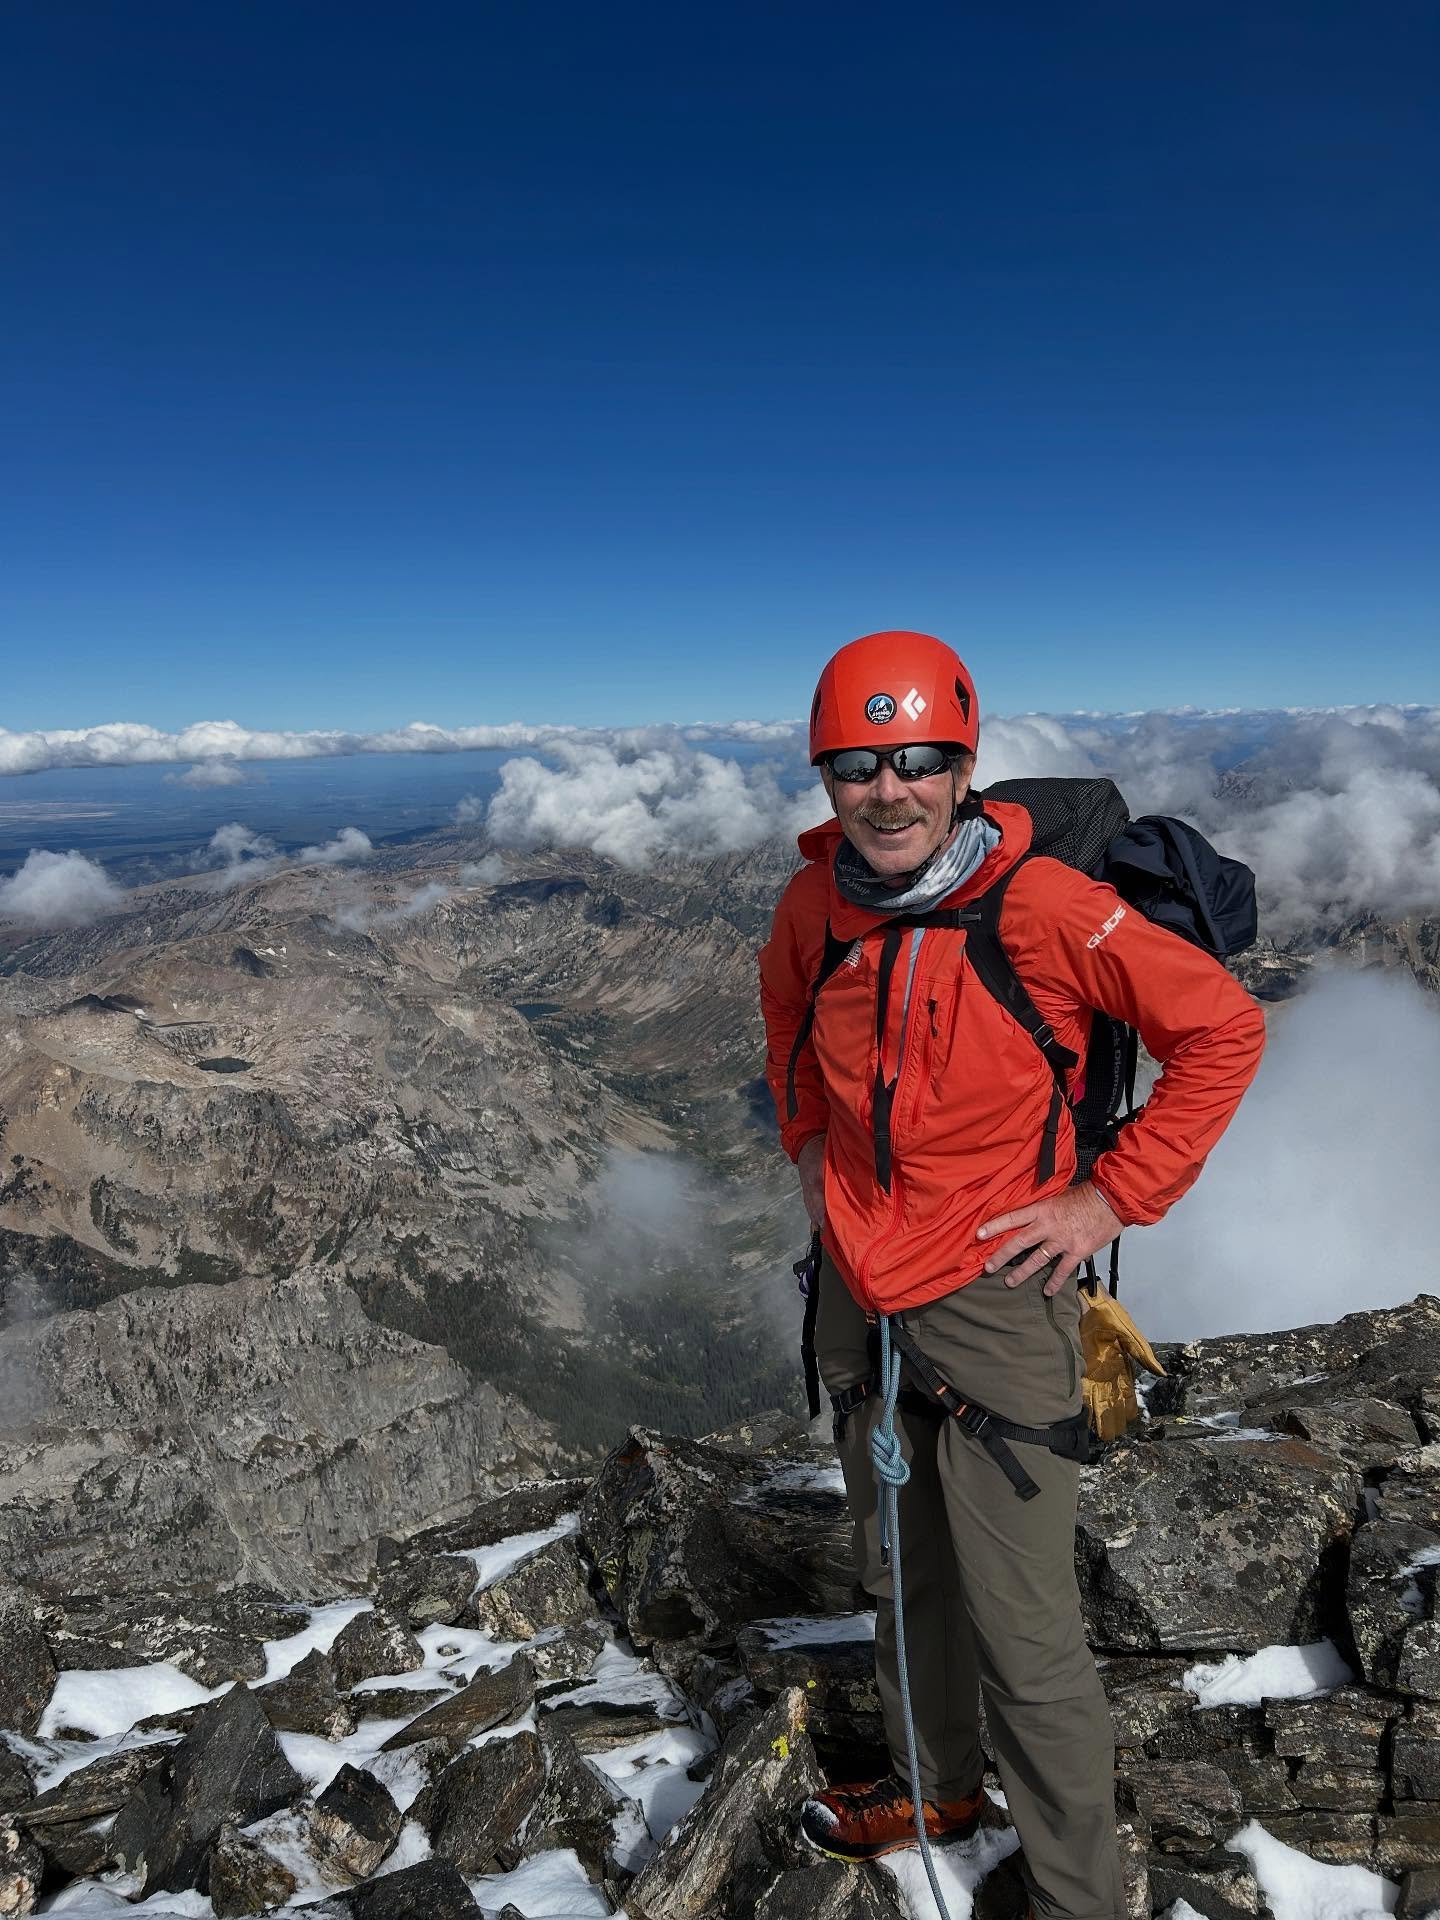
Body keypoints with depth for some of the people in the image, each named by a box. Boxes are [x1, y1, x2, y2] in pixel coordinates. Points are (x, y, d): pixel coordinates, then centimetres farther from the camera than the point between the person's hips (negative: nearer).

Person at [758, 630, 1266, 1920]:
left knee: (1026, 1637, 6)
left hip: (994, 1295, -5)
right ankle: (939, 1787, 51)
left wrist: (1114, 1197, -13)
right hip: (859, 1291, 6)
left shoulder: (1045, 907, -20)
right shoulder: (814, 904, -4)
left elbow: (1224, 1031, -12)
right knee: (900, 1575, 25)